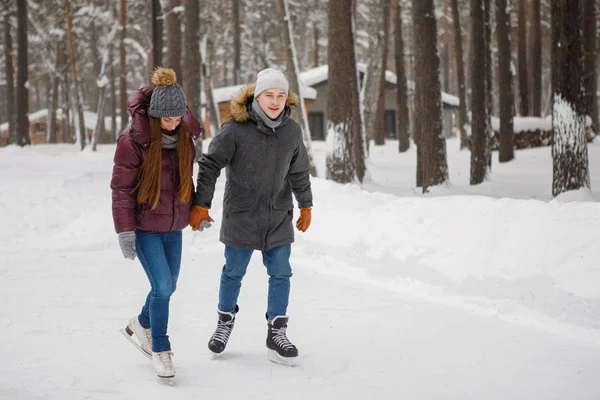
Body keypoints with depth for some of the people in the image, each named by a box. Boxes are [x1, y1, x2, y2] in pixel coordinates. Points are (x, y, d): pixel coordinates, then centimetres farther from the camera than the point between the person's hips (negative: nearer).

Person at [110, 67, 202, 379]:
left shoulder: (184, 135, 1)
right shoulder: (133, 139, -17)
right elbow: (121, 187, -14)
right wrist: (125, 231, -16)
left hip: (173, 226, 6)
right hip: (144, 226, -6)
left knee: (168, 285, 14)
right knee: (162, 286, -11)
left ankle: (142, 325, 42)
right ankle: (160, 350, 6)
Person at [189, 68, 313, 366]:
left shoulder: (292, 131, -2)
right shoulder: (235, 129, -15)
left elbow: (299, 171, 12)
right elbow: (210, 165, -9)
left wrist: (306, 206, 19)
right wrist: (200, 204, -11)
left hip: (278, 217, 3)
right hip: (241, 215, -3)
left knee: (280, 274, 4)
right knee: (234, 272, 10)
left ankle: (276, 333, 15)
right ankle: (225, 321, 33)